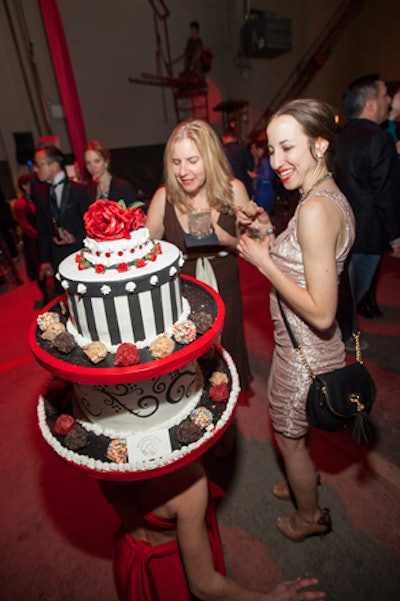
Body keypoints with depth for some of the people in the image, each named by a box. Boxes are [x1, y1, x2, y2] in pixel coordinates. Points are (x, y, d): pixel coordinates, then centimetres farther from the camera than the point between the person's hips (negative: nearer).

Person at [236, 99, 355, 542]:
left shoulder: (315, 209, -28)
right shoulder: (329, 196, 2)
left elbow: (321, 312, -29)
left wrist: (263, 261, -23)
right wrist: (270, 235, 0)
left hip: (304, 351, -9)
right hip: (303, 344, 9)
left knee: (288, 437, 19)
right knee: (294, 431, 31)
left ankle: (309, 516, 48)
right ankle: (303, 481, 61)